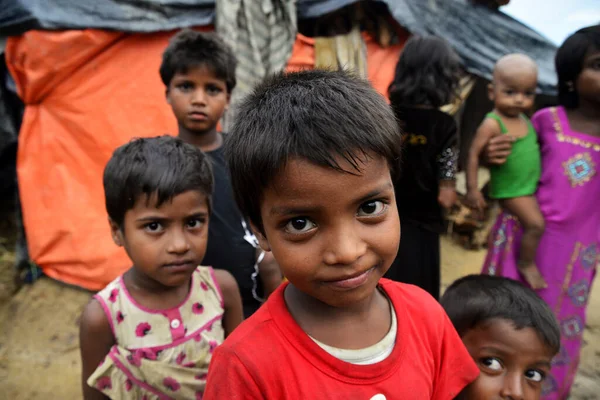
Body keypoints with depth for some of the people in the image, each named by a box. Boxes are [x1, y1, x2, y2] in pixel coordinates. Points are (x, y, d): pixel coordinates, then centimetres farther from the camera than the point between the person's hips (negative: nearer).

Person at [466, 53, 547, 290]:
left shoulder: (524, 119, 4)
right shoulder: (492, 124, -20)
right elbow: (474, 154, -20)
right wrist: (472, 189, -21)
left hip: (531, 186, 8)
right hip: (511, 189, -8)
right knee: (536, 223, -15)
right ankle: (527, 264, 7)